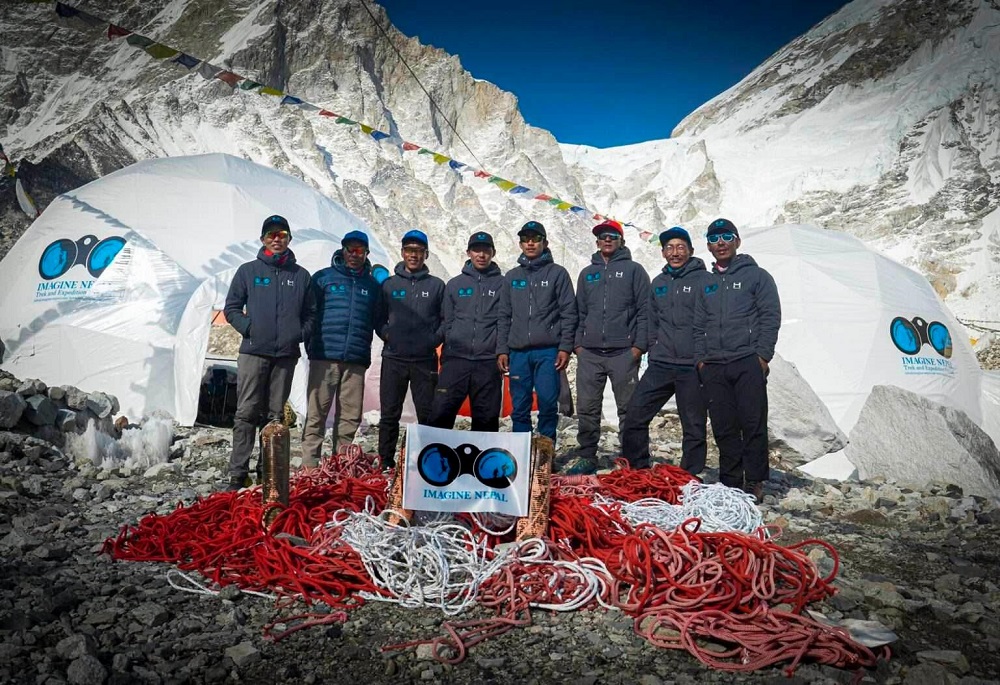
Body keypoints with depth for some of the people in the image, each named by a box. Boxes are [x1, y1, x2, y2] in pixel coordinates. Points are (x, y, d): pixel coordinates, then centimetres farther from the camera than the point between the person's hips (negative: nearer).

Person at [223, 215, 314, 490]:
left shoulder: (301, 275, 11)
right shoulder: (248, 271, 7)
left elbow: (310, 313, 16)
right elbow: (231, 308, 9)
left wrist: (301, 334, -1)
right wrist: (248, 328, -7)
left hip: (286, 354, 2)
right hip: (253, 352, -2)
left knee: (275, 414, 8)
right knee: (246, 413, -4)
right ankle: (238, 473, 1)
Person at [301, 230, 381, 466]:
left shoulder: (372, 284, 16)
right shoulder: (324, 277, 7)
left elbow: (377, 320, 21)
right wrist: (310, 343, 0)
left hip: (356, 360, 3)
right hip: (324, 357, -2)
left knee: (350, 416, 5)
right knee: (316, 413, -2)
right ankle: (309, 465, 4)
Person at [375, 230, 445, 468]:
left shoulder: (437, 285, 8)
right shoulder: (389, 284, 10)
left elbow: (446, 319, 8)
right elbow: (378, 319, 13)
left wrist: (435, 338, -6)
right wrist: (386, 334, -4)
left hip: (425, 361, -1)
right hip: (393, 359, 1)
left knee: (427, 413, 2)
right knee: (390, 414, 5)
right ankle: (386, 462, 14)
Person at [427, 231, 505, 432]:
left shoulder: (503, 285, 8)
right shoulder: (454, 284, 14)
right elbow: (447, 322, 14)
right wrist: (445, 355, 7)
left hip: (489, 362, -1)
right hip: (456, 359, 1)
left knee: (486, 419, 4)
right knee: (440, 413, -5)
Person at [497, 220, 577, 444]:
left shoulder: (557, 273, 6)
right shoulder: (511, 277, 16)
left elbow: (569, 313, 1)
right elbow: (504, 317, 15)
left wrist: (565, 347, -7)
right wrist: (502, 350, 7)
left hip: (548, 351, -3)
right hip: (518, 352, 3)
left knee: (548, 404, -4)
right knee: (519, 407, 5)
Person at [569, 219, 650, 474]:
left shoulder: (634, 270, 5)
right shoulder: (587, 273, 18)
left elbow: (644, 310, 0)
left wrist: (639, 344, -8)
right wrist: (578, 343, 8)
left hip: (623, 352, -4)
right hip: (589, 353, 4)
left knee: (628, 409, 1)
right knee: (587, 408, 6)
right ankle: (586, 457, 16)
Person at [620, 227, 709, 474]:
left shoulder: (704, 280, -3)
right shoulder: (658, 283, 15)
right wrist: (653, 352, 14)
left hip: (692, 367, -5)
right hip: (660, 365, 5)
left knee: (693, 427, 5)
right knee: (634, 415, 2)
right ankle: (637, 470, 17)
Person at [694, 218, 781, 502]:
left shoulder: (757, 276, 6)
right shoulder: (707, 284, 20)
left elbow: (771, 317, -1)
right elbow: (699, 326, 20)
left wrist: (762, 355, -9)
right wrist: (700, 358, 8)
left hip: (748, 363, -4)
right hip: (713, 368, 4)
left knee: (753, 425, -4)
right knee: (724, 428, 6)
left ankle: (754, 482, 7)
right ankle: (730, 481, 16)